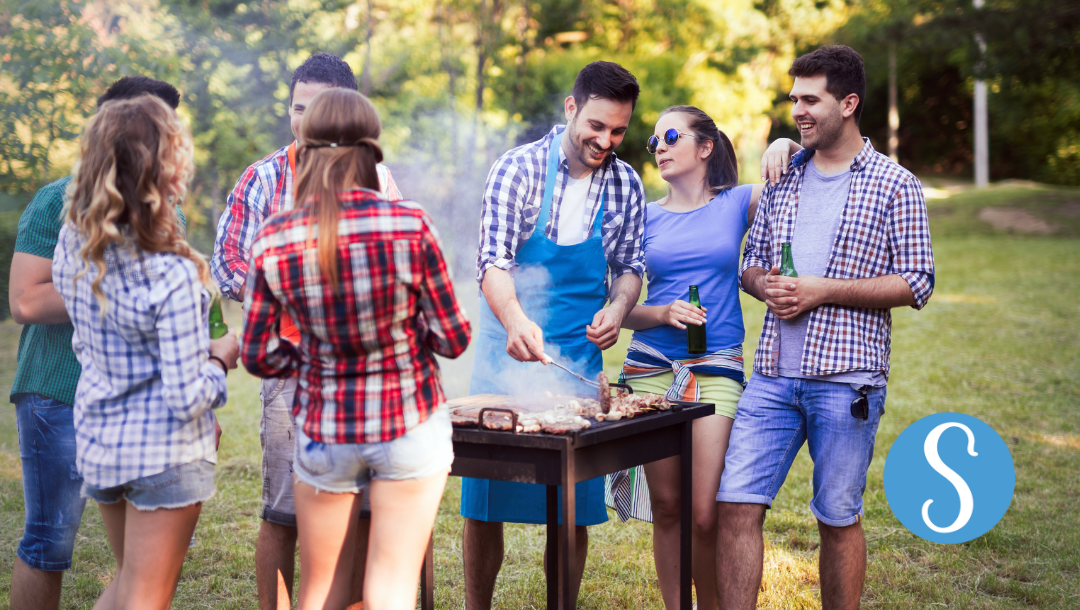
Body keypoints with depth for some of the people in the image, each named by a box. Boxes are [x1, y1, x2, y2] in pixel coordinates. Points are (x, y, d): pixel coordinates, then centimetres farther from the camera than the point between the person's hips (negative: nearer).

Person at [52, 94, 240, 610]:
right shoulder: (172, 276, -25)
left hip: (98, 440, 7)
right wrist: (221, 358, -3)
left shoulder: (73, 243, -3)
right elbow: (187, 398, -22)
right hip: (163, 450, -7)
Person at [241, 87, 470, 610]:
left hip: (323, 428, 2)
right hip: (410, 426, -2)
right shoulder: (409, 225, -17)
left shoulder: (272, 240, -10)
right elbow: (453, 339, -9)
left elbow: (257, 356, -2)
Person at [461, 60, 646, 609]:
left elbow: (629, 266, 12)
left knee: (575, 507, 6)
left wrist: (618, 309, -10)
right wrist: (515, 321, -38)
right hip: (505, 354, -3)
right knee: (484, 501, 4)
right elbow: (492, 258, -19)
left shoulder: (625, 185, 4)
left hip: (577, 359, 3)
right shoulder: (518, 168, -9)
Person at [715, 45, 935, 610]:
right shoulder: (782, 179, 15)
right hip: (772, 374, 4)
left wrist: (825, 291, -12)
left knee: (838, 518, 6)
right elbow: (750, 262, 21)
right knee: (736, 503, -3)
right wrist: (764, 284, -3)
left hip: (846, 378, -4)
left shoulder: (894, 185, 0)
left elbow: (917, 283, -4)